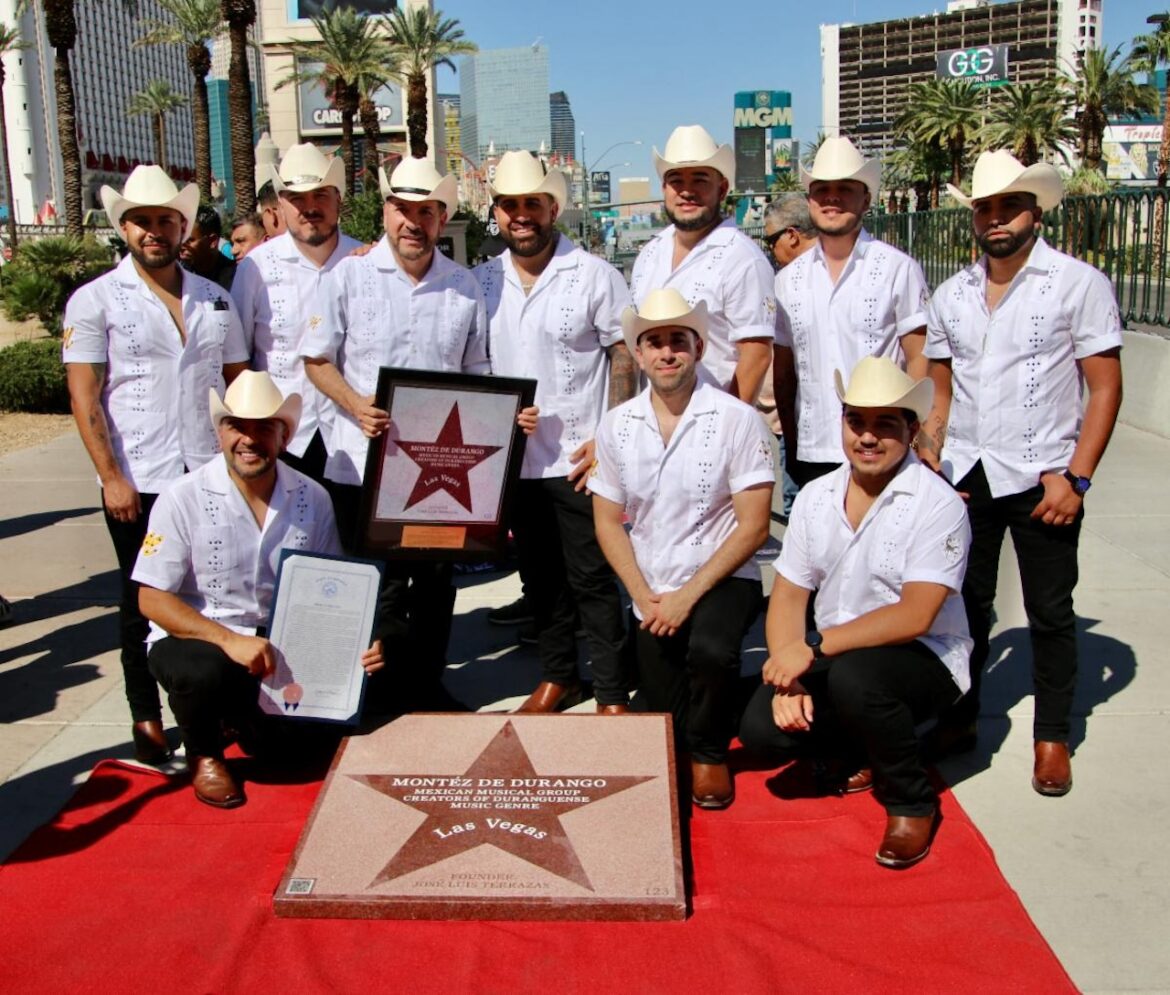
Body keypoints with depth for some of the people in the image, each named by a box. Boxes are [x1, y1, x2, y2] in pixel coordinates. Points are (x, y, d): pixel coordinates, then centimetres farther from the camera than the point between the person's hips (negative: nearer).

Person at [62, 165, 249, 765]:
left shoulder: (214, 299, 10)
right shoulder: (95, 301, -1)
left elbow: (238, 382, 14)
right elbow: (84, 397, -5)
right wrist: (112, 477, -12)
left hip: (213, 476, 3)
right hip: (139, 483, -3)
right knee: (145, 603, 8)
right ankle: (146, 720, 22)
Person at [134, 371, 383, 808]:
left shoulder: (312, 498, -2)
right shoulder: (185, 498, -13)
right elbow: (152, 599, -13)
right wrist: (229, 641, -28)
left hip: (278, 644, 3)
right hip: (195, 641, -3)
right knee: (206, 672, -36)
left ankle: (244, 718, 21)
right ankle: (204, 755, 0)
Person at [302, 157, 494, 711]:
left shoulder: (464, 287, 5)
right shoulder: (349, 276, -2)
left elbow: (475, 371, 13)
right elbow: (317, 360, 0)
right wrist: (356, 407, -17)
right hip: (363, 463, -3)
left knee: (436, 579, 13)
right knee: (381, 587, 2)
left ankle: (428, 682, 30)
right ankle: (388, 692, 19)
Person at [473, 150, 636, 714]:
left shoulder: (593, 275, -6)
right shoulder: (482, 282, 6)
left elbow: (625, 357, -6)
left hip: (577, 457, -4)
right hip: (512, 458, 5)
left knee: (591, 578, 2)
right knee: (540, 577, 16)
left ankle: (612, 693, 14)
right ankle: (557, 677, 31)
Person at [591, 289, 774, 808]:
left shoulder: (736, 419, -12)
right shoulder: (617, 425, 0)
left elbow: (753, 526, -13)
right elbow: (608, 521, 5)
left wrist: (688, 596, -17)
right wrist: (644, 596, -7)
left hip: (722, 580, -3)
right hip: (651, 595, 4)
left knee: (710, 650, -34)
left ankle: (710, 752, -2)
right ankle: (685, 745, 43)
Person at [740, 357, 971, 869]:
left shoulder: (937, 503, -15)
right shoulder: (816, 496, 2)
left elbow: (914, 616, -24)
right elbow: (788, 595, 1)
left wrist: (815, 646, -28)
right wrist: (787, 676, -15)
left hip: (924, 660, -5)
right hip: (831, 656, 5)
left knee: (853, 674, -36)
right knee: (761, 726, -19)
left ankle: (912, 803, -7)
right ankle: (860, 755, 15)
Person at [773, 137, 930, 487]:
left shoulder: (899, 270, 0)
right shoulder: (788, 280, 9)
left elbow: (919, 360, -1)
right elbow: (783, 369, 13)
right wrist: (790, 443, 10)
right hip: (811, 455, 3)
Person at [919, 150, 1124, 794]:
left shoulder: (1078, 284, -5)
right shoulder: (952, 295, 8)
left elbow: (1105, 387, -7)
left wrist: (1074, 477, -13)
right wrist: (928, 463, 1)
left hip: (1041, 477, -4)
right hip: (965, 477, 4)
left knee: (1050, 613, 7)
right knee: (964, 603, 12)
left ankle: (1052, 736, 22)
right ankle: (959, 718, 29)